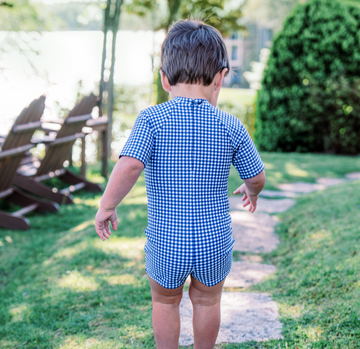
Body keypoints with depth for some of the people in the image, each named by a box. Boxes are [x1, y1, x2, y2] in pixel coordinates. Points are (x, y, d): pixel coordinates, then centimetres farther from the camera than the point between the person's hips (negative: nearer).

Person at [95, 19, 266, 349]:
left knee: (165, 303, 24)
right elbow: (257, 177, 2)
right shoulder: (231, 127, -7)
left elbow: (128, 166, -25)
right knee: (207, 301, 26)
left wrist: (106, 206, -10)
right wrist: (251, 192, 25)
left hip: (166, 244, -1)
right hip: (215, 241, 2)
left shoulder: (152, 119, -14)